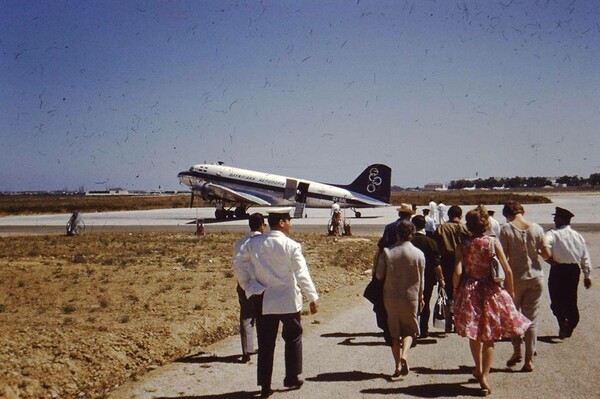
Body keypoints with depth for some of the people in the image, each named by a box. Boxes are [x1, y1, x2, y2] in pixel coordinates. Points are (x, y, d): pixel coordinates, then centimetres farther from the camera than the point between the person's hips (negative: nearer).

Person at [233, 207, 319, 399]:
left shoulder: (254, 243, -2)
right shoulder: (291, 246, -13)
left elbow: (238, 261, 8)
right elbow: (302, 274, -12)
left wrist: (252, 280, 15)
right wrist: (313, 298, -6)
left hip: (264, 301, 3)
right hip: (288, 300, -3)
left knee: (265, 343, 8)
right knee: (293, 338, 18)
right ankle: (292, 378, 24)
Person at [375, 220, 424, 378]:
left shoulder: (386, 252, -7)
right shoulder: (418, 254, -7)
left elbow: (379, 275, -4)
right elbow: (421, 279, 0)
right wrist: (420, 296, 14)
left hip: (390, 297, 1)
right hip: (410, 297, -1)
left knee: (394, 332, 12)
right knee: (409, 329, 14)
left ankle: (398, 365, 12)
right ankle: (404, 354, -11)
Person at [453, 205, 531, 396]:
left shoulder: (463, 245, -6)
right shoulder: (493, 242, -7)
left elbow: (458, 272, -14)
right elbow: (507, 270, -9)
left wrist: (456, 290, 2)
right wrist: (510, 291, 5)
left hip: (469, 292, 1)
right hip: (491, 292, -1)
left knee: (474, 334, 20)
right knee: (489, 337, 8)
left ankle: (479, 369, 36)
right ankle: (484, 376, 1)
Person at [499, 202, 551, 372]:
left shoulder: (506, 229, -10)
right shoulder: (536, 228, -2)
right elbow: (547, 254, -1)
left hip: (516, 278, -2)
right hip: (536, 277, 2)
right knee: (532, 319, 8)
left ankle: (517, 350, 11)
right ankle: (529, 360, 9)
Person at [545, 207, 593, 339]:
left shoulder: (553, 234, -10)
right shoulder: (577, 236, 8)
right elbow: (585, 257, 10)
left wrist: (549, 259, -12)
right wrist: (587, 275, 15)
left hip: (558, 269, -5)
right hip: (575, 269, 5)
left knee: (557, 299, 2)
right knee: (571, 299, 14)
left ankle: (562, 321, -20)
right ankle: (570, 327, 21)